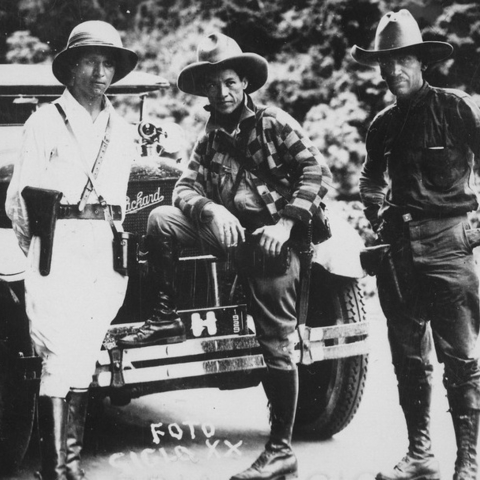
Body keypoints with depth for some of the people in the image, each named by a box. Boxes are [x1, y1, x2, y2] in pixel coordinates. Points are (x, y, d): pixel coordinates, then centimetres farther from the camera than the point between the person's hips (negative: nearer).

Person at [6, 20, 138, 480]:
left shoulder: (122, 131, 15)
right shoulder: (46, 120, 1)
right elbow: (18, 197, 3)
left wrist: (120, 243, 15)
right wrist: (35, 248, 8)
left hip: (107, 251, 4)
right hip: (58, 247, -4)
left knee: (83, 356, 6)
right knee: (60, 355, -9)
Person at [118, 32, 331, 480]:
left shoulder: (273, 123, -2)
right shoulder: (209, 138, 13)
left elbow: (316, 169, -10)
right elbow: (185, 187, 4)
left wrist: (287, 222, -18)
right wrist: (212, 211, -17)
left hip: (273, 241, -5)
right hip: (230, 234, 5)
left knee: (276, 345, -4)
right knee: (161, 219, -13)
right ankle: (166, 319, -1)